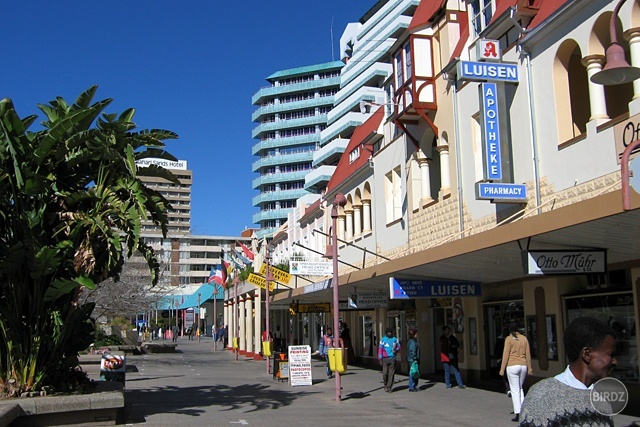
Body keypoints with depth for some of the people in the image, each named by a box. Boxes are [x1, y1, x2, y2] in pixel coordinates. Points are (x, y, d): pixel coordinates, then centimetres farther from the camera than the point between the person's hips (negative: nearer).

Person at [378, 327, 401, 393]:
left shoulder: (395, 339, 7)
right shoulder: (383, 340, -1)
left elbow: (399, 346, 18)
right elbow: (380, 349, -1)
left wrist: (396, 350, -5)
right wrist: (380, 359, -4)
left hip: (392, 358, 2)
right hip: (385, 359, -2)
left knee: (391, 374, 1)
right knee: (385, 373, -6)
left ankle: (389, 387, 8)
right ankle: (385, 384, 20)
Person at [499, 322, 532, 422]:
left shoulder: (509, 339, -6)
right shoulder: (524, 338, 6)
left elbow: (506, 355, -8)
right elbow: (528, 354, 7)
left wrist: (502, 369, -4)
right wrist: (529, 368, 15)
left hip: (512, 366, -4)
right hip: (523, 366, 5)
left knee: (515, 390, -1)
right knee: (520, 388, 20)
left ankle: (517, 414, -5)